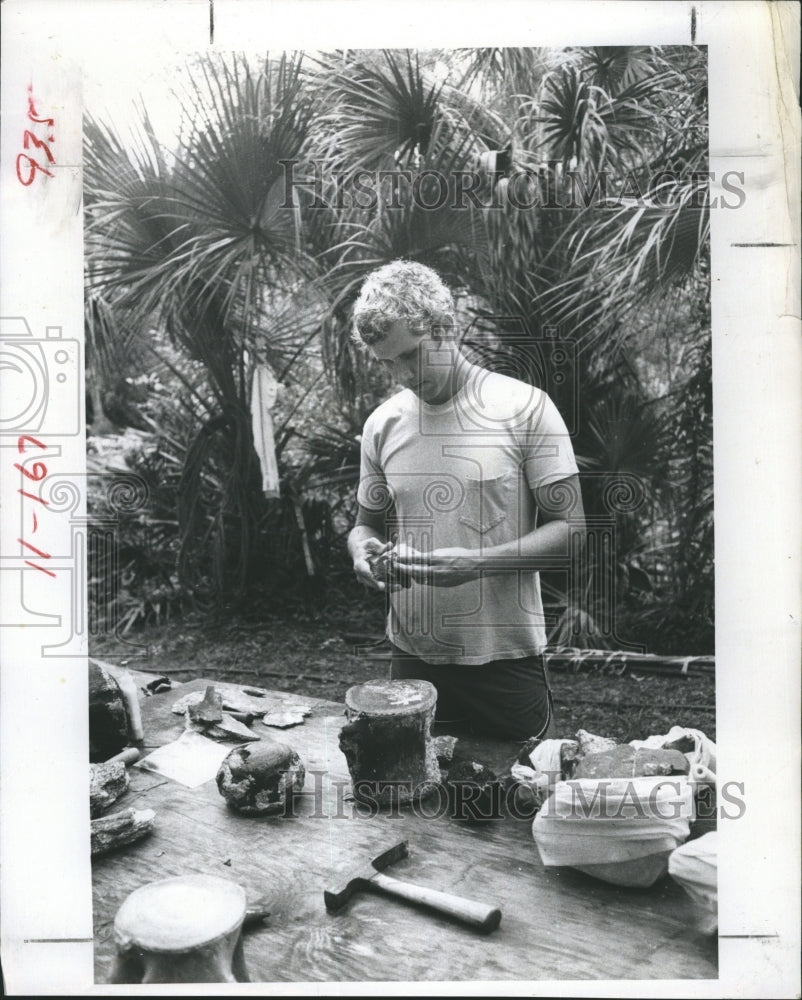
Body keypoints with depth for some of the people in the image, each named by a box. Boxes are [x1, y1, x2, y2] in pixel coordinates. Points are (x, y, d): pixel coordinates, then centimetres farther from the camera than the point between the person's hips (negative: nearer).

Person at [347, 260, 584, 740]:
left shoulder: (525, 407, -9)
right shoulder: (382, 424, 3)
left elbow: (570, 528, -9)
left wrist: (475, 564, -22)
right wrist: (363, 550, -9)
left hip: (505, 660, -3)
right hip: (412, 659, 3)